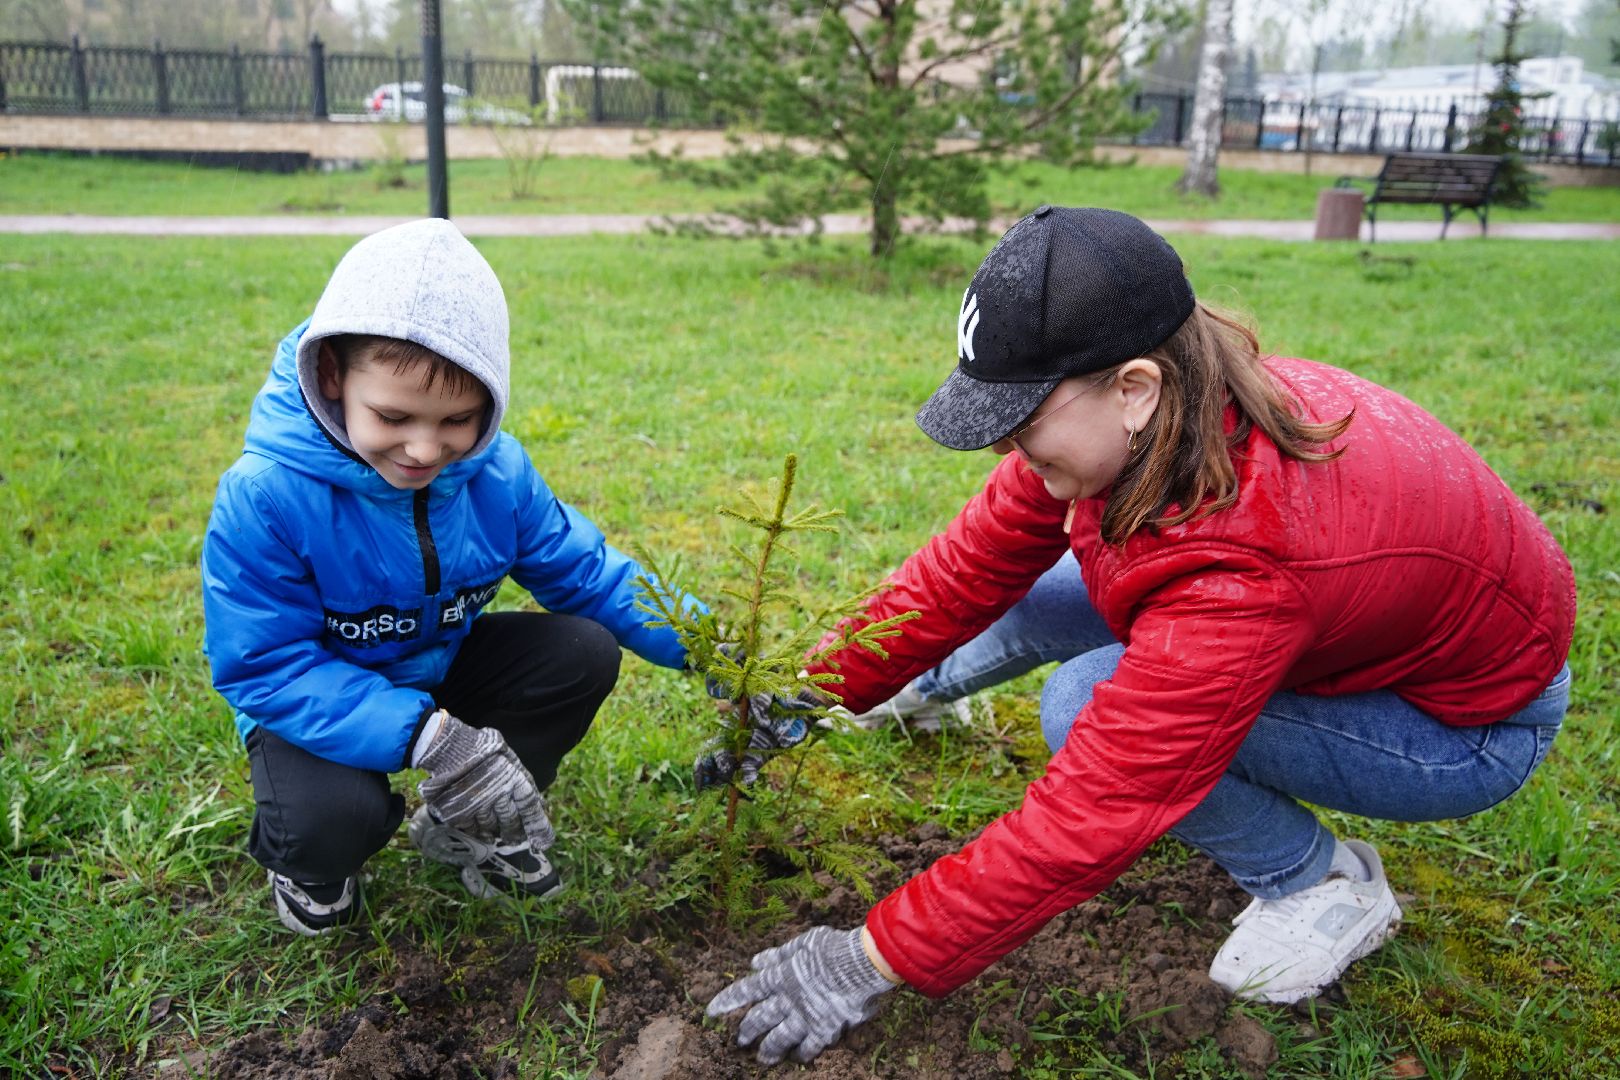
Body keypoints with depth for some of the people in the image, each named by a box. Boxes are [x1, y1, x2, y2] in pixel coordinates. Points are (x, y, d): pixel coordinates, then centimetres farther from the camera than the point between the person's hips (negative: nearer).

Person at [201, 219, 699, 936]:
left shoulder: (497, 472, -16)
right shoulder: (266, 495, -30)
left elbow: (585, 573, -8)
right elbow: (263, 665, -28)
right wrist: (428, 737, -40)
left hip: (443, 665, 5)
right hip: (318, 698, -4)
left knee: (585, 654, -16)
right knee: (333, 818, -34)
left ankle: (465, 829, 9)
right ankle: (306, 864, 9)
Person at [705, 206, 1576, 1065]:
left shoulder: (1238, 568, -42)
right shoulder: (1123, 421, -20)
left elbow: (1086, 822, -38)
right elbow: (970, 567, -10)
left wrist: (876, 960, -30)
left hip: (1469, 716, -7)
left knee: (1089, 708, -26)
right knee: (1018, 583, 0)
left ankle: (1322, 883, -4)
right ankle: (932, 685, 34)